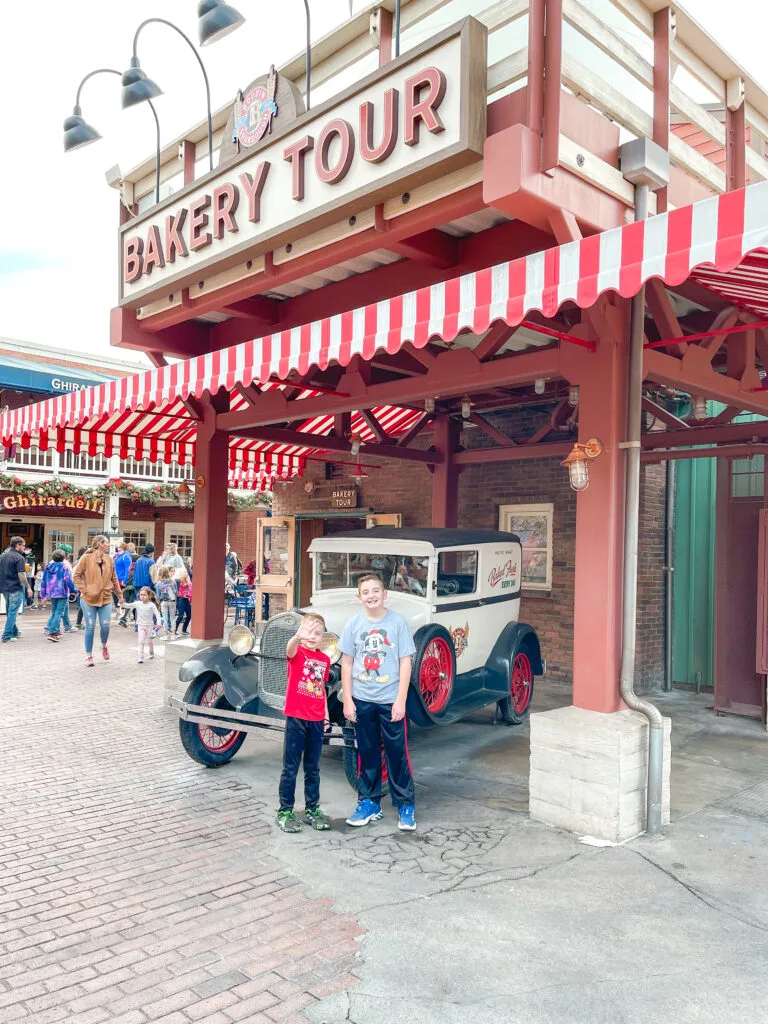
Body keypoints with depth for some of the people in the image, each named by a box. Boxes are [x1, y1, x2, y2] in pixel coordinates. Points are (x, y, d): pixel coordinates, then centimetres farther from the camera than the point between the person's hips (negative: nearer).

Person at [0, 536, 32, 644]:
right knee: (12, 613, -2)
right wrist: (28, 587, -10)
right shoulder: (19, 557, -14)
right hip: (15, 589, -8)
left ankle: (15, 632, 29)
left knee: (10, 612, 18)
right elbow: (21, 575, -18)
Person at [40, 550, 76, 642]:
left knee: (54, 612, 20)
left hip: (51, 593, 6)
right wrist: (74, 591, -3)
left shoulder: (48, 566, 7)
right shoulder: (64, 566, -10)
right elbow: (68, 580, -13)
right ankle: (52, 632, -13)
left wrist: (44, 594, 16)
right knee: (58, 613, -5)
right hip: (62, 593, -6)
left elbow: (44, 581, 10)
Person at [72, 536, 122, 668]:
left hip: (105, 598, 3)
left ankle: (104, 646, 28)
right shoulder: (86, 558, -6)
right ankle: (89, 656, 14)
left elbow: (114, 579, 12)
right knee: (90, 627, 1)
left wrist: (120, 594, 12)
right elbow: (76, 575, -3)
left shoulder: (109, 559, 6)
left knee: (105, 626, -3)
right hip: (89, 598, -3)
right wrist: (83, 589, -11)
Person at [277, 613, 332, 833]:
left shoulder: (324, 659, 6)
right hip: (296, 718, -5)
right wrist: (298, 636, -57)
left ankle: (312, 809, 27)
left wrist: (325, 709, 10)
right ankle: (284, 812, 15)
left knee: (313, 768, 15)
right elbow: (290, 648, -35)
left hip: (316, 720, 5)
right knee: (290, 768, 4)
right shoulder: (297, 653, -9)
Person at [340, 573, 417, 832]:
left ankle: (406, 806, 18)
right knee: (367, 753, 13)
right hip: (362, 700, 2)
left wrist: (400, 701, -9)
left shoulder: (397, 622, -7)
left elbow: (405, 662, -5)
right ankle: (369, 803, 26)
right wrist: (347, 700, -1)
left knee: (397, 753, 5)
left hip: (391, 701, -2)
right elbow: (347, 663, 3)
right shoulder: (354, 624, -1)